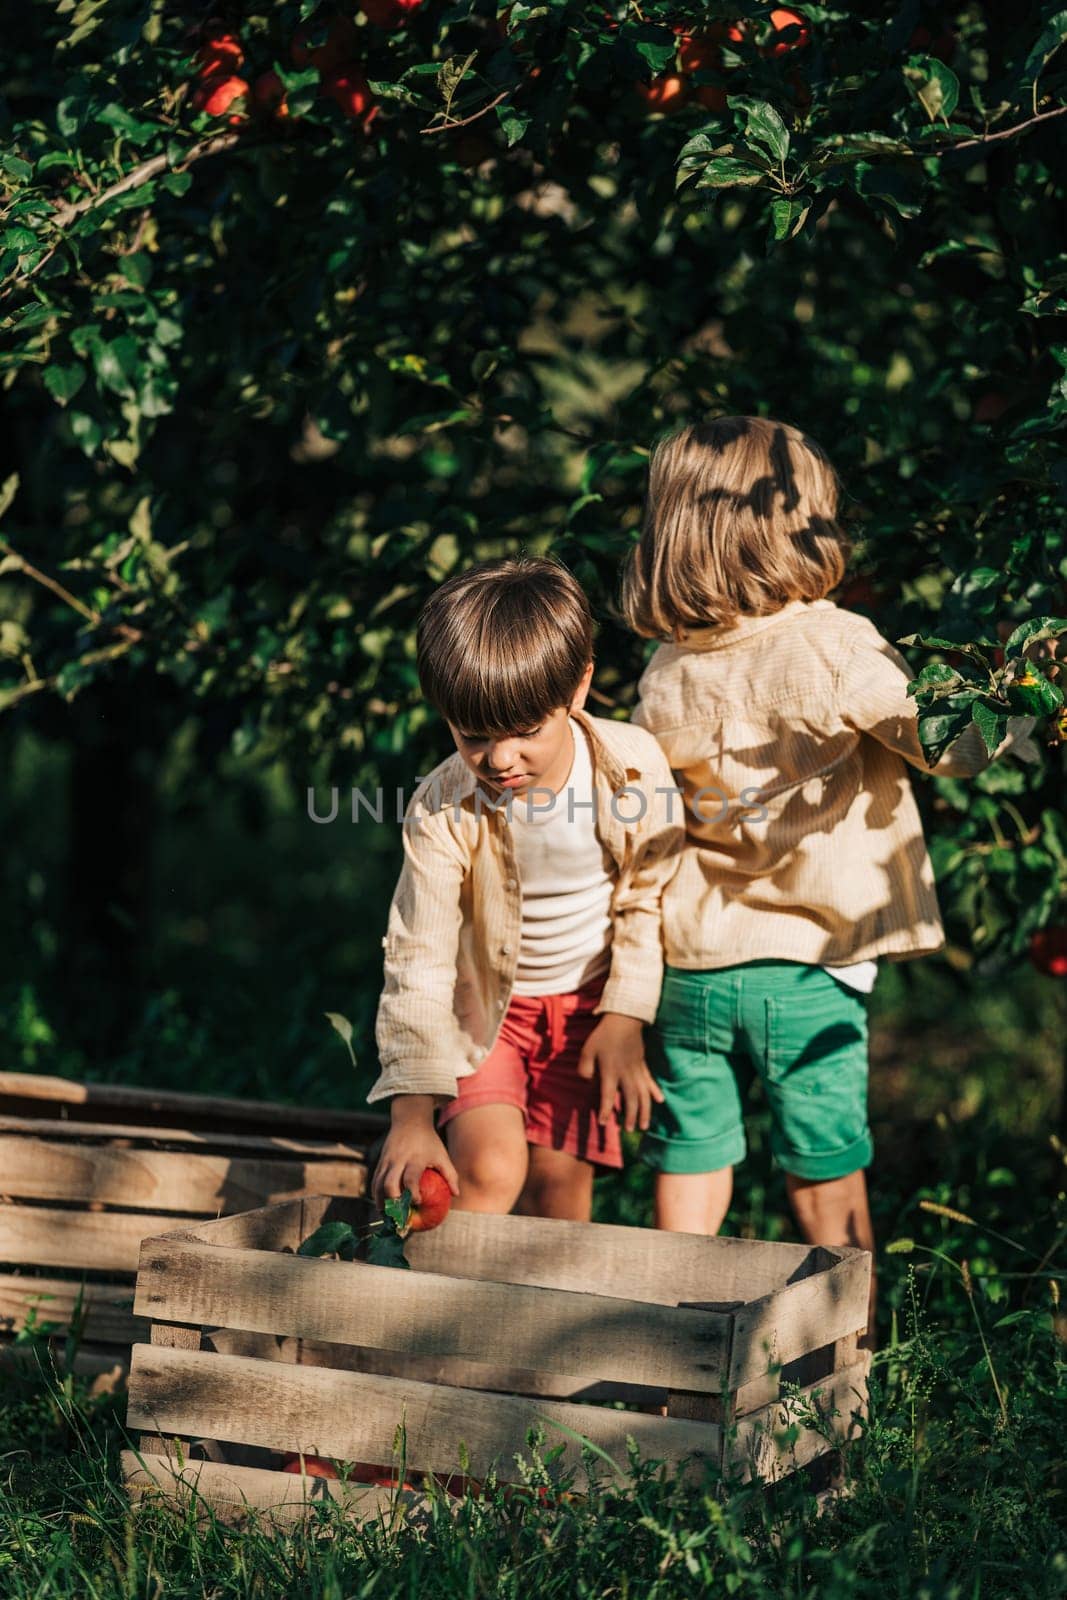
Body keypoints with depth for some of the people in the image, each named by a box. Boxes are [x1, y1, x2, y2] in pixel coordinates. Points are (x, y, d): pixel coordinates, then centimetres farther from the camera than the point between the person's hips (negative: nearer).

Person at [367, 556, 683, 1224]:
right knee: (490, 1167, -19)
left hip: (590, 999, 2)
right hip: (483, 1001, -2)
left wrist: (625, 1018, -10)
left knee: (561, 1174, -3)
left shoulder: (634, 763, -21)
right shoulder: (442, 811, -26)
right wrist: (411, 1114, -30)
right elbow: (418, 962, -24)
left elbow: (649, 893, -6)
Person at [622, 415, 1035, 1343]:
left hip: (689, 970, 4)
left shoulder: (667, 673, 1)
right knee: (830, 1180, 10)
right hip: (808, 968, -3)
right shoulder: (834, 648, -13)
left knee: (691, 1170, 12)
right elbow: (951, 744, -7)